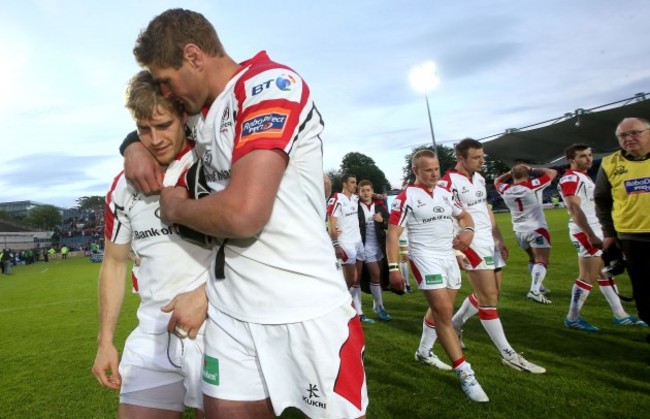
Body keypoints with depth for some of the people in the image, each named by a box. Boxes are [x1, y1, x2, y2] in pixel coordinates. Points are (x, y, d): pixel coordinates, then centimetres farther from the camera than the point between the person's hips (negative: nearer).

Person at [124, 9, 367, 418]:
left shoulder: (271, 83, -14)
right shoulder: (204, 112, 10)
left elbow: (243, 212, -26)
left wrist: (176, 207, -5)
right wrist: (135, 149, 8)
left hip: (306, 309, -7)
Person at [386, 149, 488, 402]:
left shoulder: (445, 194, 10)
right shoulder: (407, 197, -10)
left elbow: (464, 215, 23)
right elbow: (393, 233, -12)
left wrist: (468, 230, -1)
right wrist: (393, 267, -19)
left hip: (449, 257, 7)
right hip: (425, 258, -7)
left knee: (439, 310, 15)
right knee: (444, 312, -11)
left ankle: (424, 352, 35)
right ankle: (465, 373, -3)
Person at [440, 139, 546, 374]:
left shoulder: (479, 178, 13)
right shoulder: (449, 183, -16)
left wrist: (499, 238, 18)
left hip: (489, 242, 9)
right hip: (471, 244, -9)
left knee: (490, 295, 15)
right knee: (489, 298, -4)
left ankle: (454, 324, 33)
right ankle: (508, 354, 6)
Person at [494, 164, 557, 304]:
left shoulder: (506, 190, -3)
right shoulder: (532, 186, -13)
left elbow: (497, 181, 20)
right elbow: (552, 173, -4)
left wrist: (510, 172, 12)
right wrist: (532, 169, 2)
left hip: (519, 231, 5)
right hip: (536, 229, -5)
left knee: (533, 259, 23)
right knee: (542, 261, -6)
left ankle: (537, 286, 28)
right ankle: (535, 291, -21)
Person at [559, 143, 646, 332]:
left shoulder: (584, 176, 19)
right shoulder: (570, 178, -15)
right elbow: (574, 209, -23)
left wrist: (602, 231, 19)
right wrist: (590, 235, -26)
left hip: (595, 230, 10)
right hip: (586, 233, -10)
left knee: (605, 273, 15)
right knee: (588, 277, -6)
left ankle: (620, 315, 26)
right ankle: (572, 318, 2)